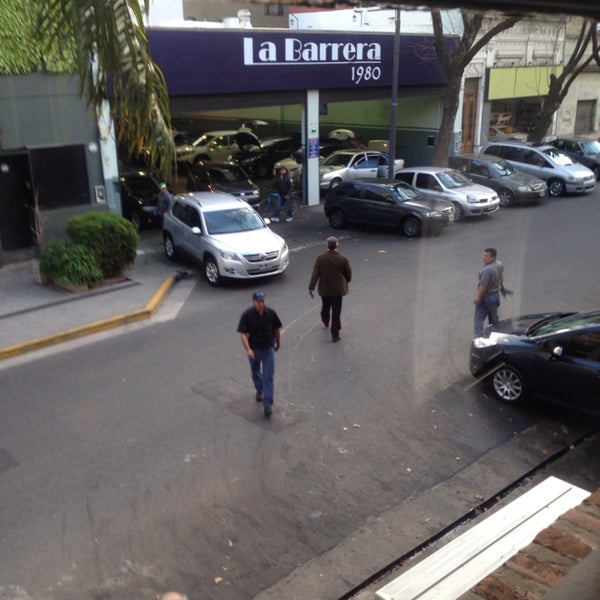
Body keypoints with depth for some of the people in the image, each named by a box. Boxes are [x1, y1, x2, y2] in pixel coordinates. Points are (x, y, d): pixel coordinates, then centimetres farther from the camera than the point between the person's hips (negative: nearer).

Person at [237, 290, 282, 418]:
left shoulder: (271, 313, -12)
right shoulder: (247, 315, -18)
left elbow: (277, 329, 3)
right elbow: (243, 334, -20)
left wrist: (278, 343, 14)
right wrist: (248, 349, -33)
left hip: (268, 349, -1)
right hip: (254, 349, 1)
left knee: (268, 377, -6)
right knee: (255, 372, 24)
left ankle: (268, 405, -3)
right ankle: (259, 390, 52)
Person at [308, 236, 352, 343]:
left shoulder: (320, 257, -10)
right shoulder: (342, 258, -13)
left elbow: (315, 273, -11)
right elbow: (348, 273, -3)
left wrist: (311, 287, -9)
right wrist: (345, 282, 17)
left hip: (324, 288, 3)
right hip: (337, 289, -2)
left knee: (325, 307, 27)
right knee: (336, 312, 3)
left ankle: (325, 322, 53)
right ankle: (335, 335, 4)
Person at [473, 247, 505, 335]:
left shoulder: (487, 270, -31)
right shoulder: (499, 264, -2)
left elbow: (483, 286, -27)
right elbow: (501, 278, 13)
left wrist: (478, 297, -16)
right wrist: (501, 287, 30)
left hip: (485, 297, -9)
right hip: (496, 294, 9)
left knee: (479, 318, -3)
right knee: (494, 316, 24)